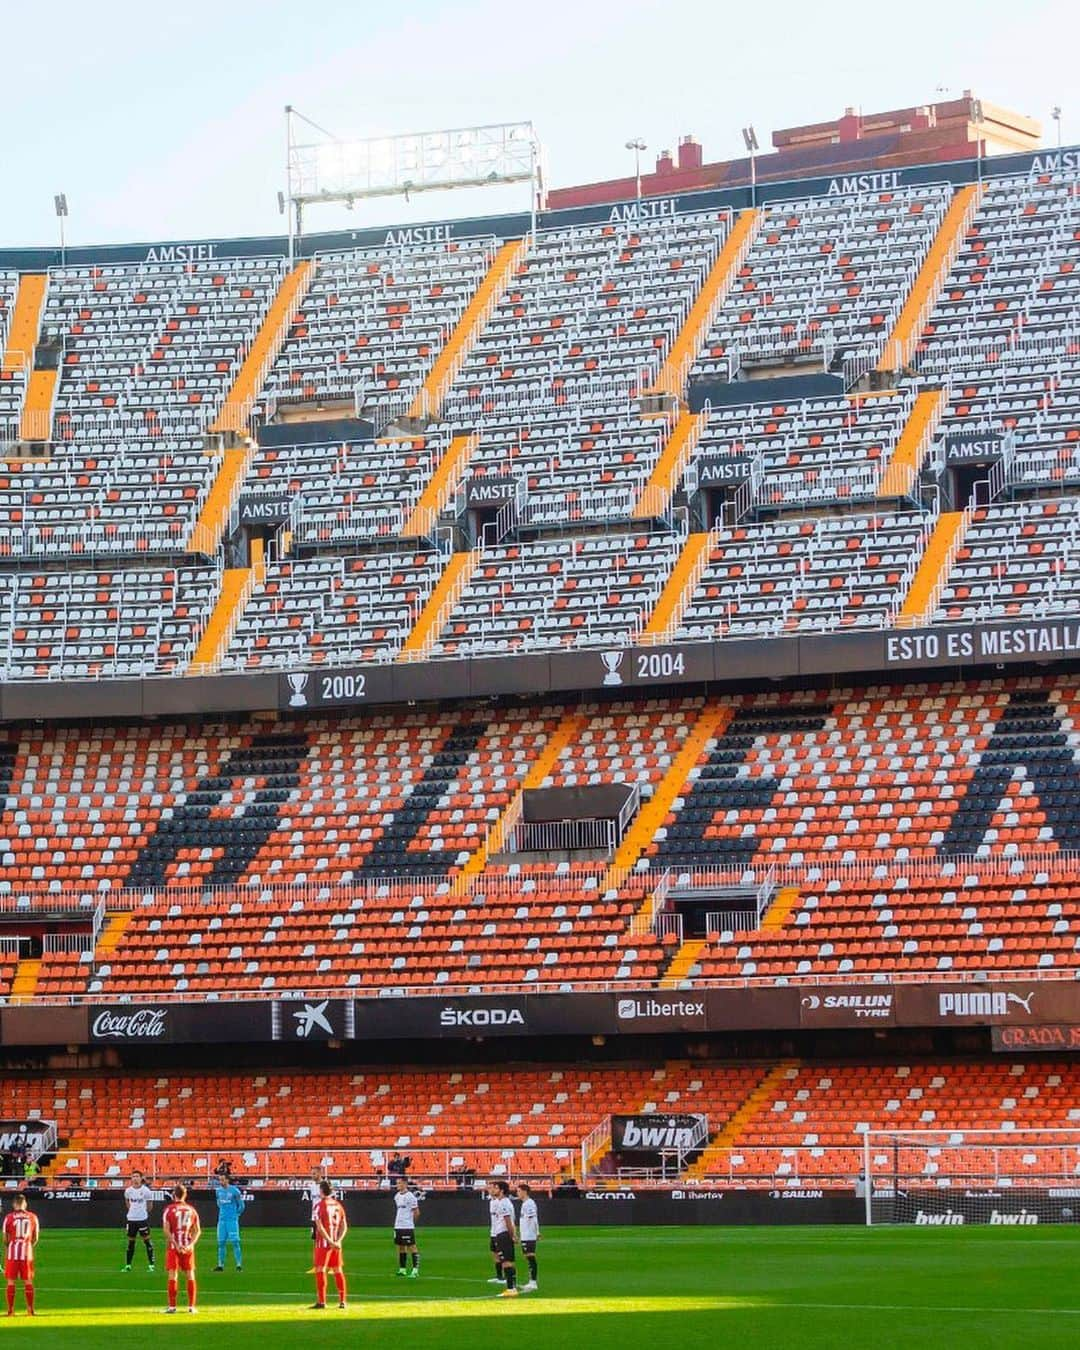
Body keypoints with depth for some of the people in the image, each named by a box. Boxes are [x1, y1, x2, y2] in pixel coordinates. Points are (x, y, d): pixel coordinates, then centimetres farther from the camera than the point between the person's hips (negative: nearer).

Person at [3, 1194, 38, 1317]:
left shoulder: (9, 1218, -4)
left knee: (11, 1282, 4)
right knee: (28, 1282, 8)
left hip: (12, 1252, -2)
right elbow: (35, 1238, 8)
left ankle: (10, 1310, 2)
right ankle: (30, 1310, 7)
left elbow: (5, 1239, 0)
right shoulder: (33, 1217, 2)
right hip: (27, 1253, 2)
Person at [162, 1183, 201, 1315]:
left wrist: (176, 1245, -13)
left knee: (173, 1275, -1)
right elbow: (198, 1231, 1)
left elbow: (166, 1231, -12)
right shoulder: (191, 1210, 6)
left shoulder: (169, 1209, -4)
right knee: (190, 1275, 8)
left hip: (173, 1246, -2)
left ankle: (172, 1306, -5)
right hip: (188, 1246, 2)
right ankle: (191, 1306, 7)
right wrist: (190, 1244, -6)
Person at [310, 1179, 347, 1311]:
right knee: (338, 1270, 9)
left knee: (320, 1270, -2)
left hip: (323, 1242, -5)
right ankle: (342, 1301, 9)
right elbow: (344, 1226, 5)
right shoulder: (338, 1205, 9)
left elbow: (320, 1227, -17)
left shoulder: (319, 1205, -9)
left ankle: (321, 1301, -8)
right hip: (336, 1243, 5)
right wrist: (337, 1241, -5)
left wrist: (330, 1242, -17)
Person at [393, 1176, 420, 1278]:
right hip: (398, 1226, 8)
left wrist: (411, 1222, 0)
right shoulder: (397, 1196, 13)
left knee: (411, 1247, -8)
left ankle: (415, 1270, -9)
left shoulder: (410, 1196, -11)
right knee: (401, 1247, 11)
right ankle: (402, 1269, 17)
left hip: (408, 1227, -8)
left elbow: (416, 1212, -8)